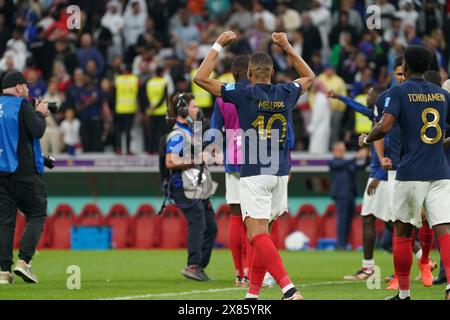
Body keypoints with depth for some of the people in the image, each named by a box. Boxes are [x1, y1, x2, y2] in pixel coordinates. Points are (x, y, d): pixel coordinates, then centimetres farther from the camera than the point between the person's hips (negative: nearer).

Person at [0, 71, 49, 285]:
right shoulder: (21, 105, -5)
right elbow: (37, 131, -13)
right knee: (36, 215, 4)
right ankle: (24, 261, -12)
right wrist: (40, 114, 6)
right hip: (24, 170, -5)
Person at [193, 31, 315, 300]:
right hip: (280, 174, 6)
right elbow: (309, 77, 29)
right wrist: (287, 48, 30)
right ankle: (253, 293, 16)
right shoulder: (286, 94, 6)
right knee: (262, 234, 15)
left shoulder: (243, 94, -7)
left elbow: (201, 78, -3)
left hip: (254, 174, -6)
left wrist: (218, 45, 6)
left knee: (258, 233, -13)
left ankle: (289, 288, -29)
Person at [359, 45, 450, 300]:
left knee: (403, 233, 11)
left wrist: (366, 139, 4)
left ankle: (404, 293, 16)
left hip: (410, 174, -3)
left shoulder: (399, 92, -3)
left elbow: (385, 126, -15)